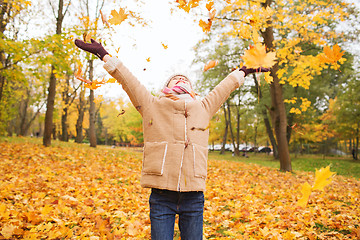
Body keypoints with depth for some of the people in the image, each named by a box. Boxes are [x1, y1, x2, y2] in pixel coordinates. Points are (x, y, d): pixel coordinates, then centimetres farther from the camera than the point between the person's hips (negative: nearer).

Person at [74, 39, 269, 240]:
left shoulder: (203, 109, 18)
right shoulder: (152, 106, 12)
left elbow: (223, 88, 31)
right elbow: (128, 80, 15)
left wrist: (242, 72, 43)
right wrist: (105, 56, 18)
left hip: (193, 195, 2)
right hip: (161, 194, -2)